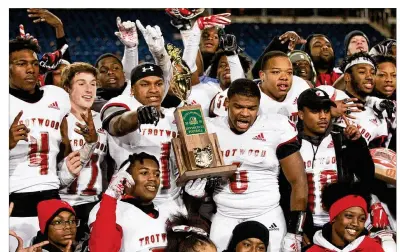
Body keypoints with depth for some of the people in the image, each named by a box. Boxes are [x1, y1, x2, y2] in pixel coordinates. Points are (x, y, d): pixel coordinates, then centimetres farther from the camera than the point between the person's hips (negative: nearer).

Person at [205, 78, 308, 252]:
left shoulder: (277, 128, -5)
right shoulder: (210, 129, 2)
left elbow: (298, 182, -1)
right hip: (224, 218, 2)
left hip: (267, 216, -2)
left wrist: (294, 232, -5)